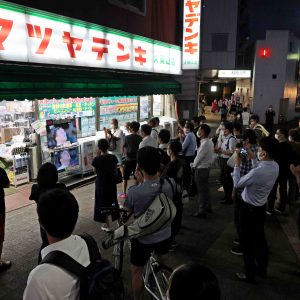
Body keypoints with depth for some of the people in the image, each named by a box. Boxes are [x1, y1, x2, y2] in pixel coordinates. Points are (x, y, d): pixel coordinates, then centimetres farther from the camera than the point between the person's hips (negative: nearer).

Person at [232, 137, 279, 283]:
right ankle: (262, 269, 39)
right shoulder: (275, 166, -7)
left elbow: (237, 184, -19)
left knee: (248, 241, 8)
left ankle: (250, 274, 22)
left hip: (249, 208, -8)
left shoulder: (257, 172, -33)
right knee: (260, 238, 22)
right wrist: (253, 159, 10)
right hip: (261, 206, 8)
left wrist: (237, 164, -12)